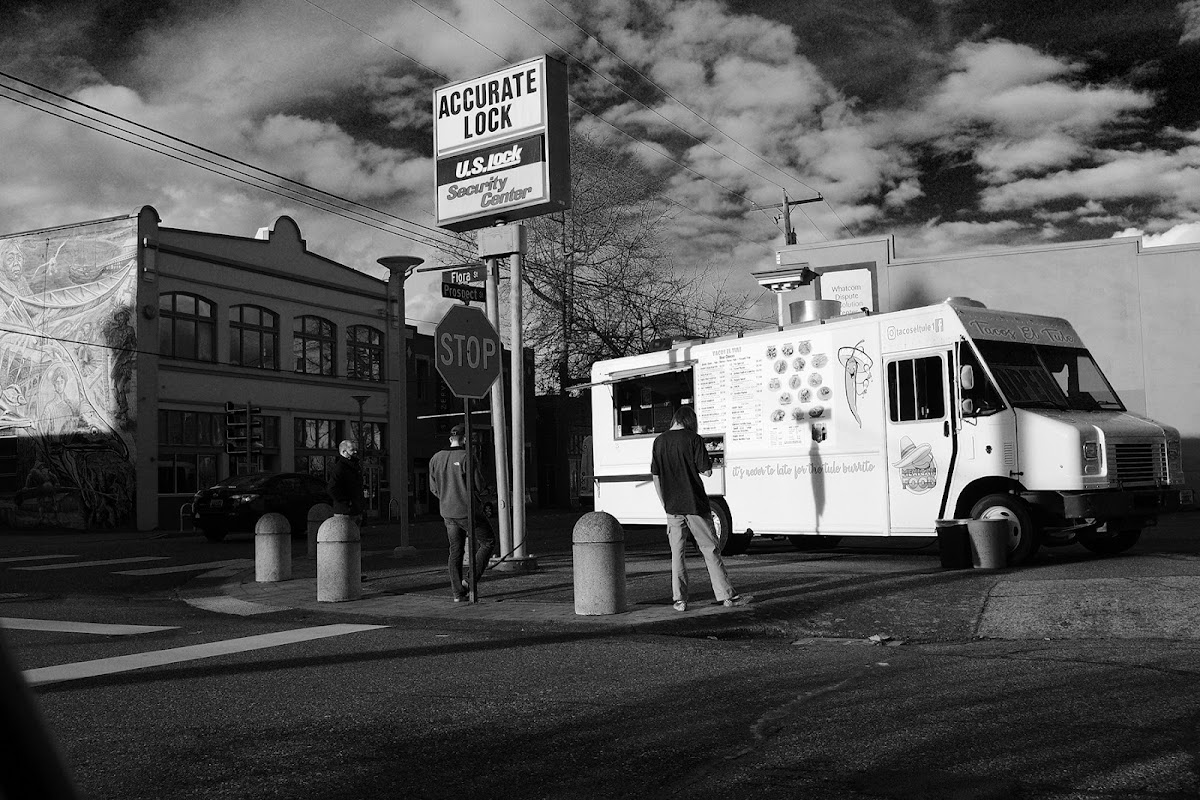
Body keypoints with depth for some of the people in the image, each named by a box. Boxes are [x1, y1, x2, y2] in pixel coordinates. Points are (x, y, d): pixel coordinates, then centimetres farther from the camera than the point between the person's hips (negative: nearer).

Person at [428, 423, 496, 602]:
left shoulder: (436, 458, 5)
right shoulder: (467, 457, -13)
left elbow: (434, 488, 9)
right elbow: (477, 485, -14)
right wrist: (479, 503, 6)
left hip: (448, 513, 6)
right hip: (469, 510, -6)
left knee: (455, 551, 12)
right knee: (488, 542, 10)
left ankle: (457, 592, 10)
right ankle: (470, 582, 1)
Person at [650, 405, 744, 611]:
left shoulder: (659, 441, 5)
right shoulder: (694, 439, -8)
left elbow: (655, 476, 8)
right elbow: (707, 471, -10)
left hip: (672, 506, 3)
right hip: (695, 503, -3)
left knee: (677, 552, 11)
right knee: (710, 549, 4)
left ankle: (679, 599, 8)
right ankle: (726, 595, 6)